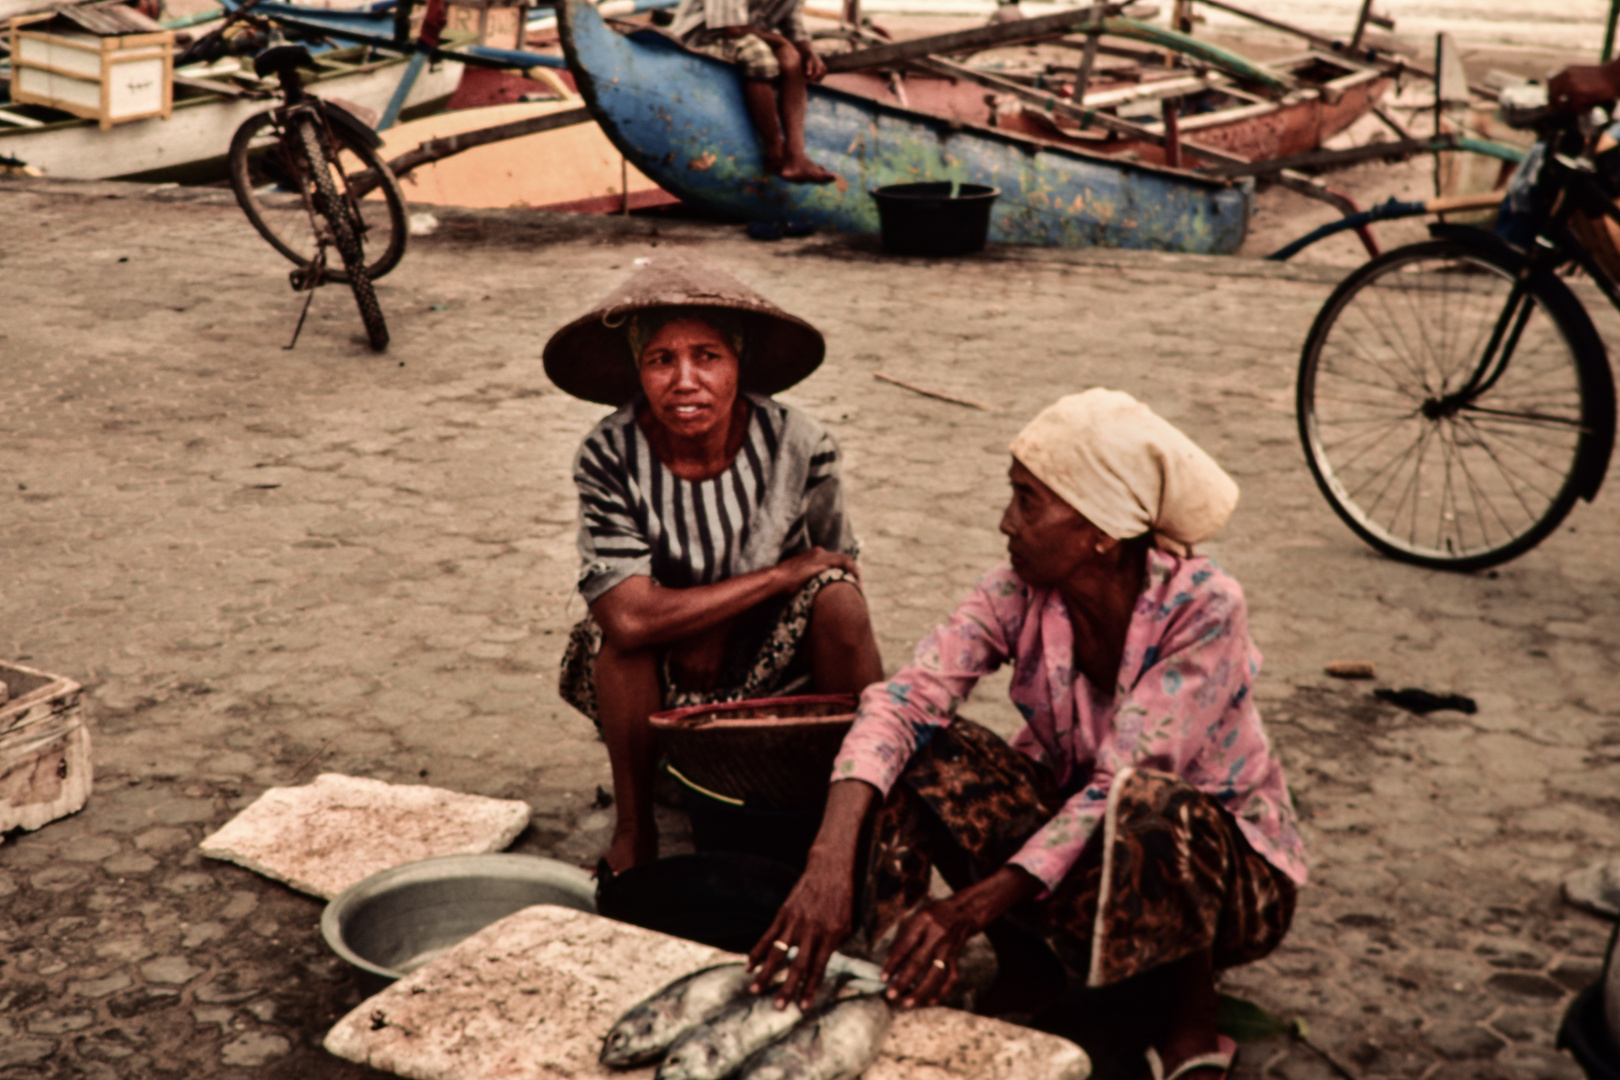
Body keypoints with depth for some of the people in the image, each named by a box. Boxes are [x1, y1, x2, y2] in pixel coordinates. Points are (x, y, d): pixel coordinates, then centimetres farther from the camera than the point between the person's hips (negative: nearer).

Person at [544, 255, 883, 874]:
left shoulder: (798, 447, -17)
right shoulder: (608, 459, -21)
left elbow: (840, 577, -4)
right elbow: (630, 618, -32)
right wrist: (781, 575, -28)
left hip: (776, 676, 1)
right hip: (659, 686, -1)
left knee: (835, 596, -26)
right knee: (618, 628, -31)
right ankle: (633, 831, -9)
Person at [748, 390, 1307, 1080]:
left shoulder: (1201, 608, -27)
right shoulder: (1019, 594, -15)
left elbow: (1123, 788, -33)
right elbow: (902, 700, -28)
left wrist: (970, 909, -42)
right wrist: (830, 860, -45)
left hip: (1223, 855, -4)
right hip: (1072, 823, 4)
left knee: (1148, 806, -39)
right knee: (920, 752, -20)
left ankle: (1191, 1022, -11)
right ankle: (1024, 976, -1)